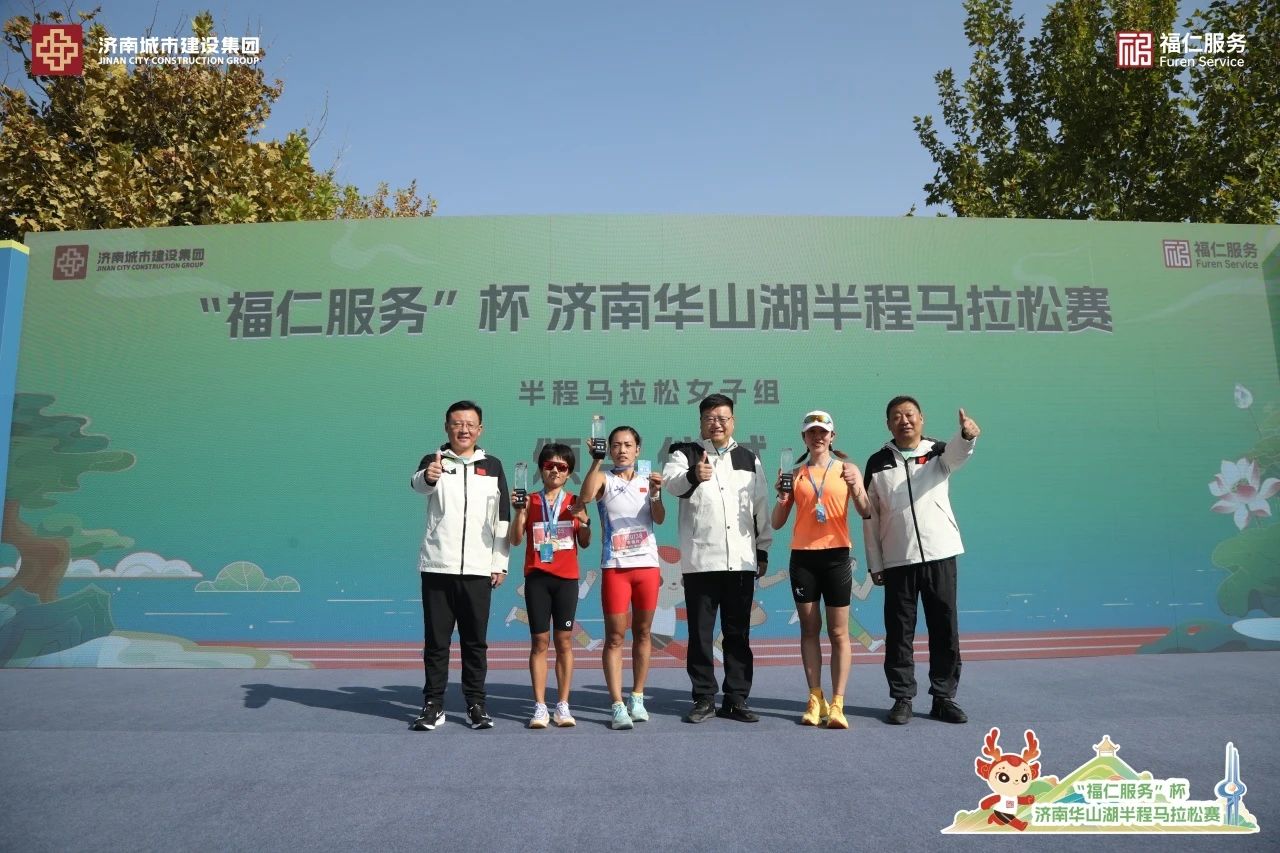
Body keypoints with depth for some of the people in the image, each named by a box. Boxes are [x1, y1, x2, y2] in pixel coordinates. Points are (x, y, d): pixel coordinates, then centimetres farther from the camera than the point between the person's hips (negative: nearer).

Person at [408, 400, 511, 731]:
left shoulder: (492, 465, 10)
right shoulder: (434, 461, 4)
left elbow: (502, 518, 9)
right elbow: (417, 484, -21)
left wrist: (500, 563, 3)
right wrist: (427, 477, -45)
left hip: (478, 569, 1)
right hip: (437, 567, -1)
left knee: (476, 640, 6)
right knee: (435, 640, 5)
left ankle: (476, 704, 16)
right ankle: (433, 704, 15)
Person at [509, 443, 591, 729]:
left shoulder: (575, 503, 7)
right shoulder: (530, 501, 5)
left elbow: (584, 543, 7)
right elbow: (516, 539, -3)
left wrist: (584, 520, -10)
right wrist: (520, 511, -15)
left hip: (567, 578, 1)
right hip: (537, 577, 0)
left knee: (564, 640, 3)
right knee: (539, 641, 1)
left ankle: (563, 705, 10)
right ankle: (539, 707, 6)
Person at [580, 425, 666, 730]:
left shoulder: (647, 481, 10)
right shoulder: (604, 478, 2)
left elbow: (659, 519, -2)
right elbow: (586, 495, -20)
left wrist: (656, 493, -19)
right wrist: (596, 460, -27)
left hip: (647, 565, 3)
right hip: (615, 567, -3)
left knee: (642, 634, 10)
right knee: (615, 637, -3)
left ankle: (637, 699, 21)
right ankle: (618, 706, 0)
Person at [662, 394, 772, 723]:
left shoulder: (749, 458, 14)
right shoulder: (686, 453, 4)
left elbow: (761, 507, 16)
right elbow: (670, 480, -19)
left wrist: (763, 550, 11)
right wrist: (693, 476, -40)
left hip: (741, 560, 3)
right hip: (699, 560, -2)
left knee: (738, 634, 8)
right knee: (700, 633, 4)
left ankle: (736, 699, 17)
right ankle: (704, 699, 15)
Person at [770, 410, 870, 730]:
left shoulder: (846, 469, 5)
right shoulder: (795, 473, 8)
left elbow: (866, 514, -4)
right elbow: (777, 523, 8)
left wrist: (856, 488, -21)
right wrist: (782, 496, -9)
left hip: (836, 555, -2)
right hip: (802, 557, 2)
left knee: (839, 632, -2)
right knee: (809, 629, 5)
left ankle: (837, 704, -1)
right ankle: (815, 699, 10)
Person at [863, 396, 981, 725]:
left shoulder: (938, 452, 4)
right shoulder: (878, 463, 5)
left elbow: (957, 453, -22)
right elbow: (870, 517, 6)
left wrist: (967, 434, -46)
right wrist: (874, 564, 3)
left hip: (941, 554, 0)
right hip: (897, 560, 0)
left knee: (945, 629, 5)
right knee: (899, 631, 3)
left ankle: (943, 697, 17)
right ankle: (902, 699, 14)